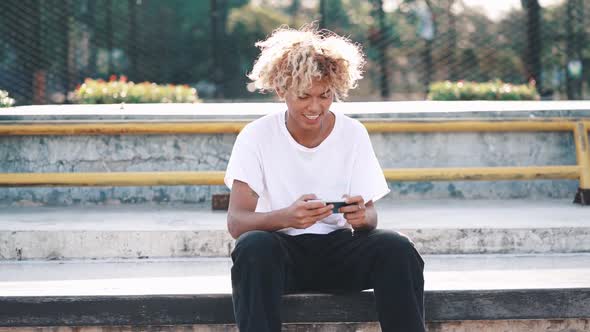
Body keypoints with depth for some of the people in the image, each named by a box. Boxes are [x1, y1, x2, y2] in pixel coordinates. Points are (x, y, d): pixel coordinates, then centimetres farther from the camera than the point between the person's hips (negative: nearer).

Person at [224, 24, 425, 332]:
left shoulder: (354, 133, 1)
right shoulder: (256, 136, -6)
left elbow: (370, 214, 1)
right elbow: (236, 221, -15)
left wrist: (362, 216, -26)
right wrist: (285, 217, -37)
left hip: (338, 248, 2)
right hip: (282, 248, -2)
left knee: (398, 248, -27)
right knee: (254, 246, -36)